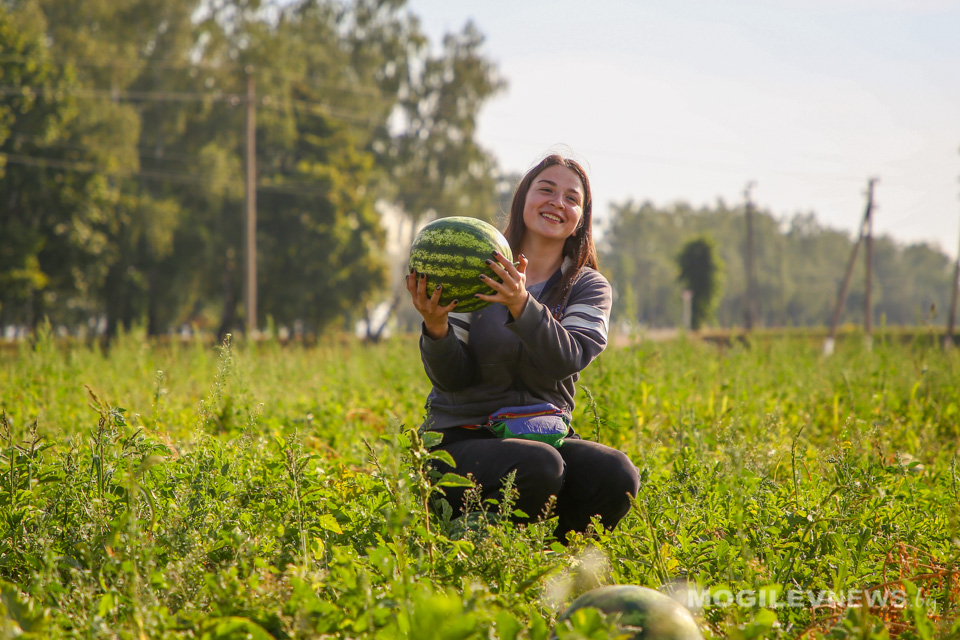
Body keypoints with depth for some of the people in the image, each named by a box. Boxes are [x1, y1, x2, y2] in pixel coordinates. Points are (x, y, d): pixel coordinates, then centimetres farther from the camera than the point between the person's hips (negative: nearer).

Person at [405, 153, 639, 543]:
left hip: (545, 433, 3)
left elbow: (566, 360, -15)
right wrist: (435, 327, -26)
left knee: (617, 477, -27)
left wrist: (521, 305, -31)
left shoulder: (589, 288, 7)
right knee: (538, 468, -35)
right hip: (462, 436, -3)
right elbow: (451, 379, -5)